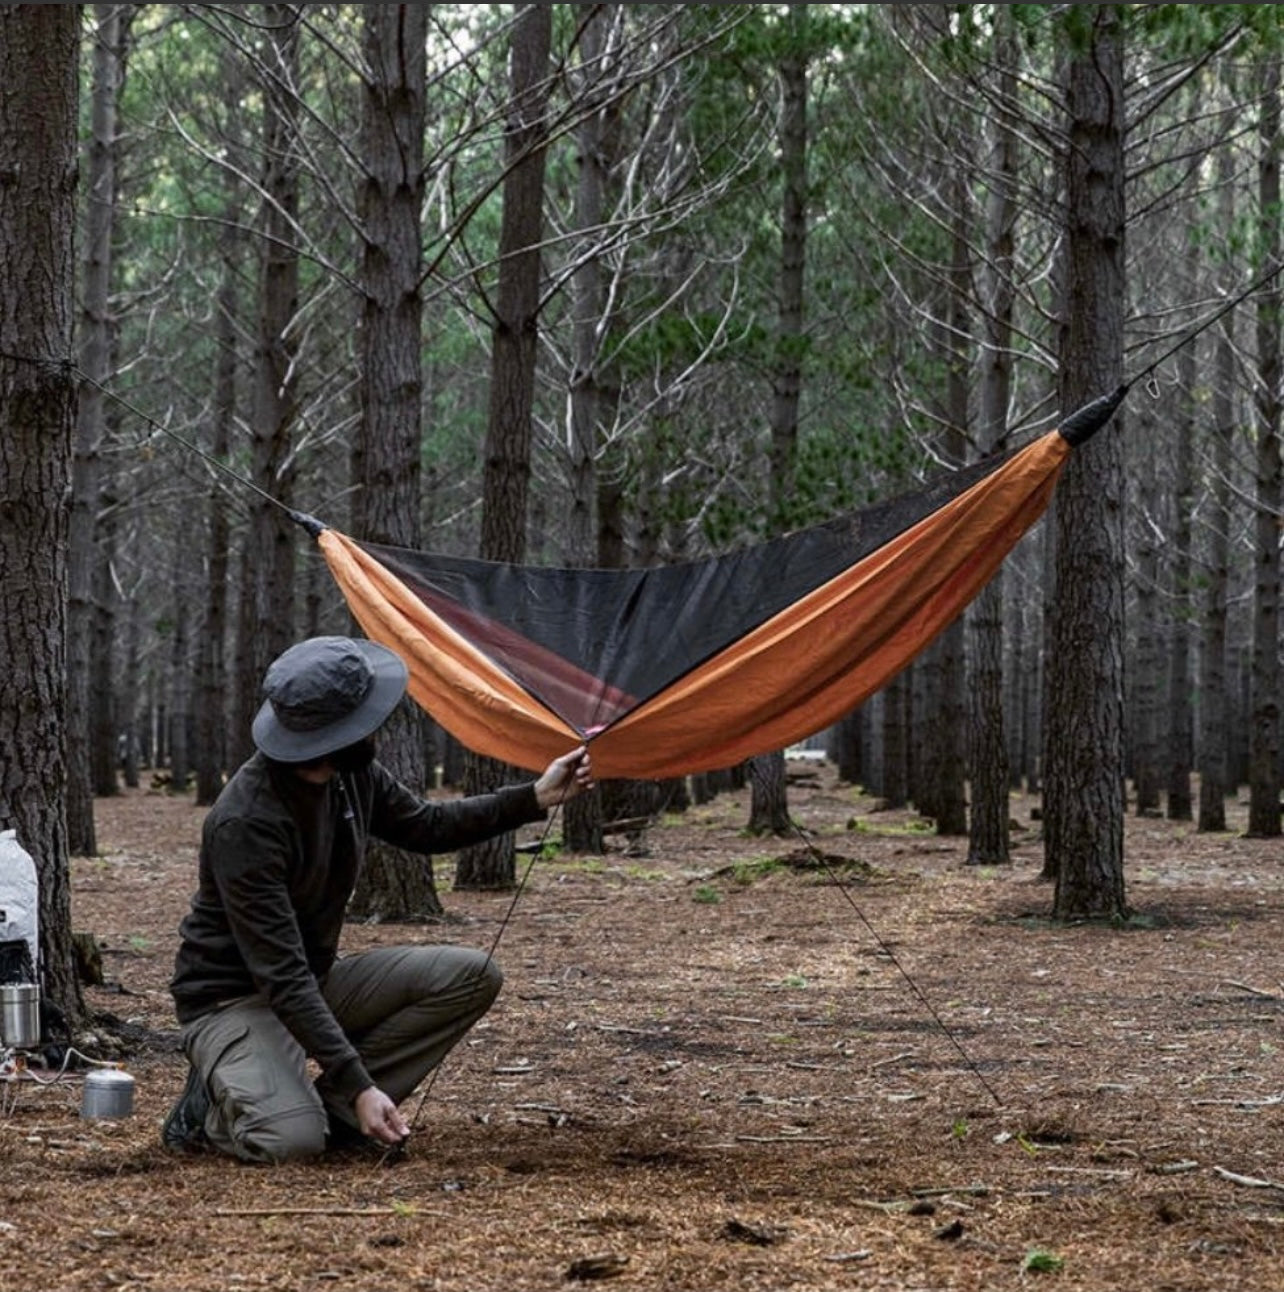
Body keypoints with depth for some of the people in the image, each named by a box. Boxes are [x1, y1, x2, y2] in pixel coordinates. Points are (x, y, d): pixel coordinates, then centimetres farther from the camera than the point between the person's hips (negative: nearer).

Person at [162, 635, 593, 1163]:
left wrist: (536, 798, 6)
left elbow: (427, 827, 15)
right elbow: (280, 975, -31)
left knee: (471, 976, -6)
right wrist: (359, 1085, -34)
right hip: (232, 1000, -8)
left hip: (316, 981, 8)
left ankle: (331, 1103, -3)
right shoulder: (245, 822, -31)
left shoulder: (353, 774, -7)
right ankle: (212, 1110, 1)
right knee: (291, 1139, -34)